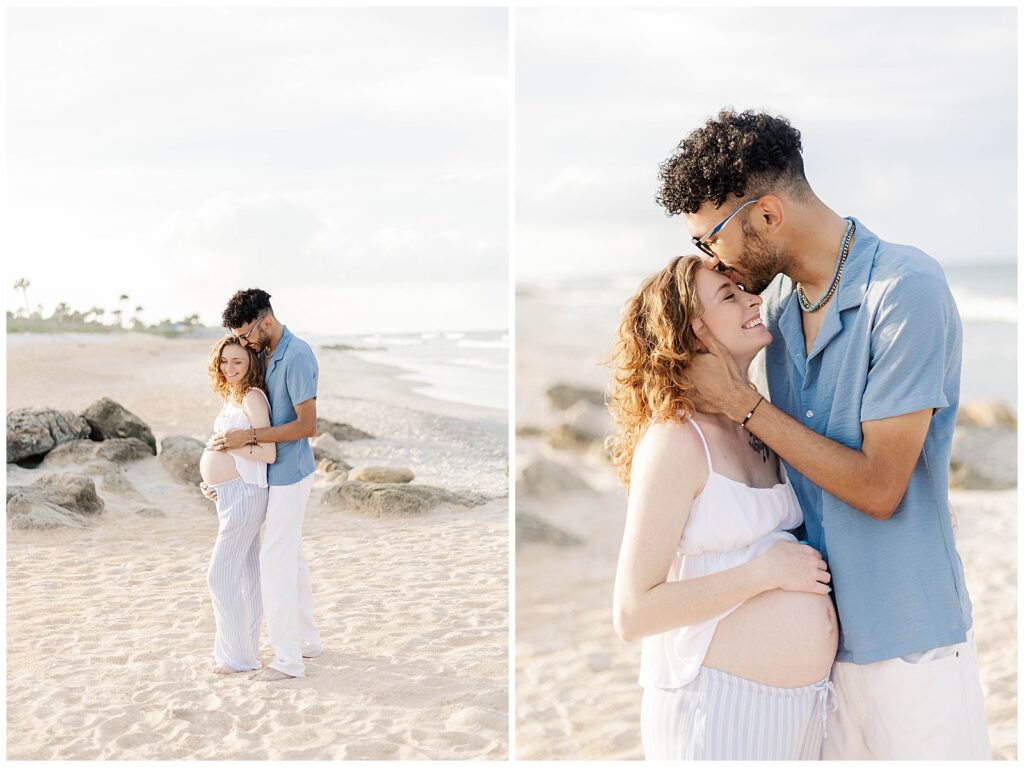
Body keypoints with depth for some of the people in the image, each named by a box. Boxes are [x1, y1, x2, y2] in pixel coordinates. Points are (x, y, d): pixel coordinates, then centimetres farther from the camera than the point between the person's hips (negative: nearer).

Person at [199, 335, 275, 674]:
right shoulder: (231, 397, 12)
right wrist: (213, 480, 12)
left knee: (221, 575, -5)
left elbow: (268, 454, -22)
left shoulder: (252, 398, -16)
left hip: (243, 494, -10)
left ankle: (235, 656, 5)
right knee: (246, 575, 17)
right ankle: (246, 648, 27)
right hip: (228, 495, 10)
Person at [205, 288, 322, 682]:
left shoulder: (297, 356, -21)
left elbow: (307, 425, -25)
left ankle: (288, 658, 0)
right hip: (278, 471, 9)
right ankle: (306, 638, 29)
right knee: (291, 556, 17)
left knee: (275, 560, -6)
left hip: (288, 475, -9)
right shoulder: (266, 354, 7)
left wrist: (249, 437, -24)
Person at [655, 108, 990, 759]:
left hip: (909, 639, -6)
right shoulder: (777, 300, 6)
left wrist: (743, 403, -16)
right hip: (815, 631, 6)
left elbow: (878, 488, -19)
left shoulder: (907, 290, -18)